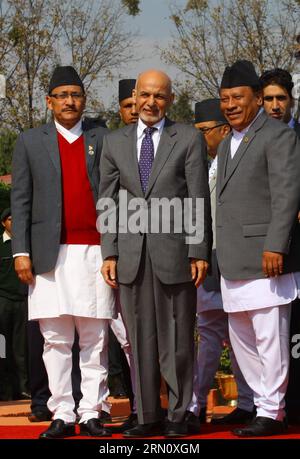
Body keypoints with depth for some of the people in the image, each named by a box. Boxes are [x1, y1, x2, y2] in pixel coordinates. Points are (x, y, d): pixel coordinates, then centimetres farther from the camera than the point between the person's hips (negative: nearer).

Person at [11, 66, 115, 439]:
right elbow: (20, 201, 7)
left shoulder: (102, 140, 11)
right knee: (55, 340, 0)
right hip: (50, 253, 0)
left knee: (95, 339, 0)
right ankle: (61, 415, 3)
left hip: (95, 251, 0)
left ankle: (91, 413, 4)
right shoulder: (30, 142, 11)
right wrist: (21, 251, -2)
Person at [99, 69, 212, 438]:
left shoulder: (189, 139, 3)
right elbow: (107, 202, 10)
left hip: (174, 251, -2)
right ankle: (148, 416, 11)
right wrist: (108, 253, 2)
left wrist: (199, 252, -6)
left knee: (177, 337, 2)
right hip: (131, 253, 3)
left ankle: (179, 415, 10)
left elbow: (198, 199, -1)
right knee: (140, 337, 4)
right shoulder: (114, 143, 11)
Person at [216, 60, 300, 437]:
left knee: (269, 338, -4)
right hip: (234, 263, 9)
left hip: (264, 258, -9)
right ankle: (263, 403, 22)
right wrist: (221, 256, 15)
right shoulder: (227, 144, 21)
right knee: (241, 339, 13)